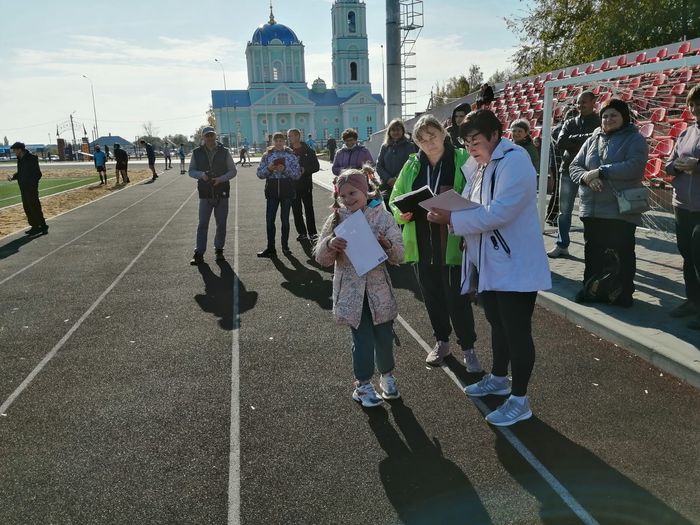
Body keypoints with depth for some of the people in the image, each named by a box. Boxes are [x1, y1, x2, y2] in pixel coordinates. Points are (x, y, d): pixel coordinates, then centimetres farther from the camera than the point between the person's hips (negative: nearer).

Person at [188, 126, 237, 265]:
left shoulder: (224, 152, 2)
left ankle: (219, 250, 22)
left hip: (222, 193, 0)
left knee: (221, 224, 8)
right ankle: (199, 253, 0)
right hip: (205, 194, 0)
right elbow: (191, 171, 8)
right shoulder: (197, 153, 4)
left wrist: (220, 179, -15)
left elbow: (232, 171, 2)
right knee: (202, 224, -3)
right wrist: (201, 174, -14)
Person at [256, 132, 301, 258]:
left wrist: (285, 169, -18)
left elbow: (297, 174, -3)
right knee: (270, 219, -2)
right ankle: (270, 248, 4)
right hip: (272, 191, 1)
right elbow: (260, 174, 4)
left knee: (285, 219, 6)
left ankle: (285, 246, 17)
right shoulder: (267, 155, 7)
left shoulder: (291, 155, 3)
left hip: (287, 190, -1)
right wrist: (269, 169, -14)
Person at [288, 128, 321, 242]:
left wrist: (305, 170, -14)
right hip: (292, 185, 3)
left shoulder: (308, 150, 1)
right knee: (296, 210, 5)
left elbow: (316, 166, 0)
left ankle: (312, 232, 6)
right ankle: (301, 232, 14)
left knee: (309, 209, -1)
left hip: (306, 184, -3)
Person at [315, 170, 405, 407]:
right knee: (362, 338, 5)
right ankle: (363, 383, 24)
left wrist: (387, 245, -25)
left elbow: (399, 255, -4)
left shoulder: (383, 217, -5)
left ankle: (387, 375, 37)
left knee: (384, 336, 12)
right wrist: (329, 244, -22)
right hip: (350, 291, -1)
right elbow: (322, 259, -1)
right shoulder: (336, 219, -2)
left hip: (378, 288, 1)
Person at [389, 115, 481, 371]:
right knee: (432, 295, 15)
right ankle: (441, 342, 36)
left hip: (453, 242, -4)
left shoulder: (462, 160, -5)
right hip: (421, 243, 4)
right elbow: (395, 197, 11)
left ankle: (468, 348, 22)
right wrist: (401, 213, -11)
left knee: (457, 298, 0)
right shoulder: (412, 165, 7)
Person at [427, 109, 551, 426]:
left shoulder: (514, 162, -17)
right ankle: (498, 379, 41)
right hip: (487, 263, 9)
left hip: (515, 266, -9)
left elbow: (499, 212, -26)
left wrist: (452, 220, -23)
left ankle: (519, 400, 16)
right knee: (498, 325, 22)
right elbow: (471, 207, 15)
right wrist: (449, 213, -6)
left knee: (517, 332, 2)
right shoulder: (477, 166, 10)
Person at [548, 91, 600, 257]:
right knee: (564, 211, 7)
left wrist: (573, 141, -16)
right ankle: (562, 245, 15)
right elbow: (560, 142, -6)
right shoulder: (570, 123, 11)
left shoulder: (600, 123, 2)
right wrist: (584, 138, -14)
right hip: (568, 170, 4)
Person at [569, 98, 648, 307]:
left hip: (621, 210, -5)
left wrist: (600, 172, -19)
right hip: (592, 209, 5)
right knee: (593, 251, 12)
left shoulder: (635, 139, -1)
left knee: (623, 252, 4)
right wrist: (586, 177, -13)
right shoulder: (592, 140, 14)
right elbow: (574, 166, 9)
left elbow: (634, 166, -18)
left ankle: (624, 292, 16)